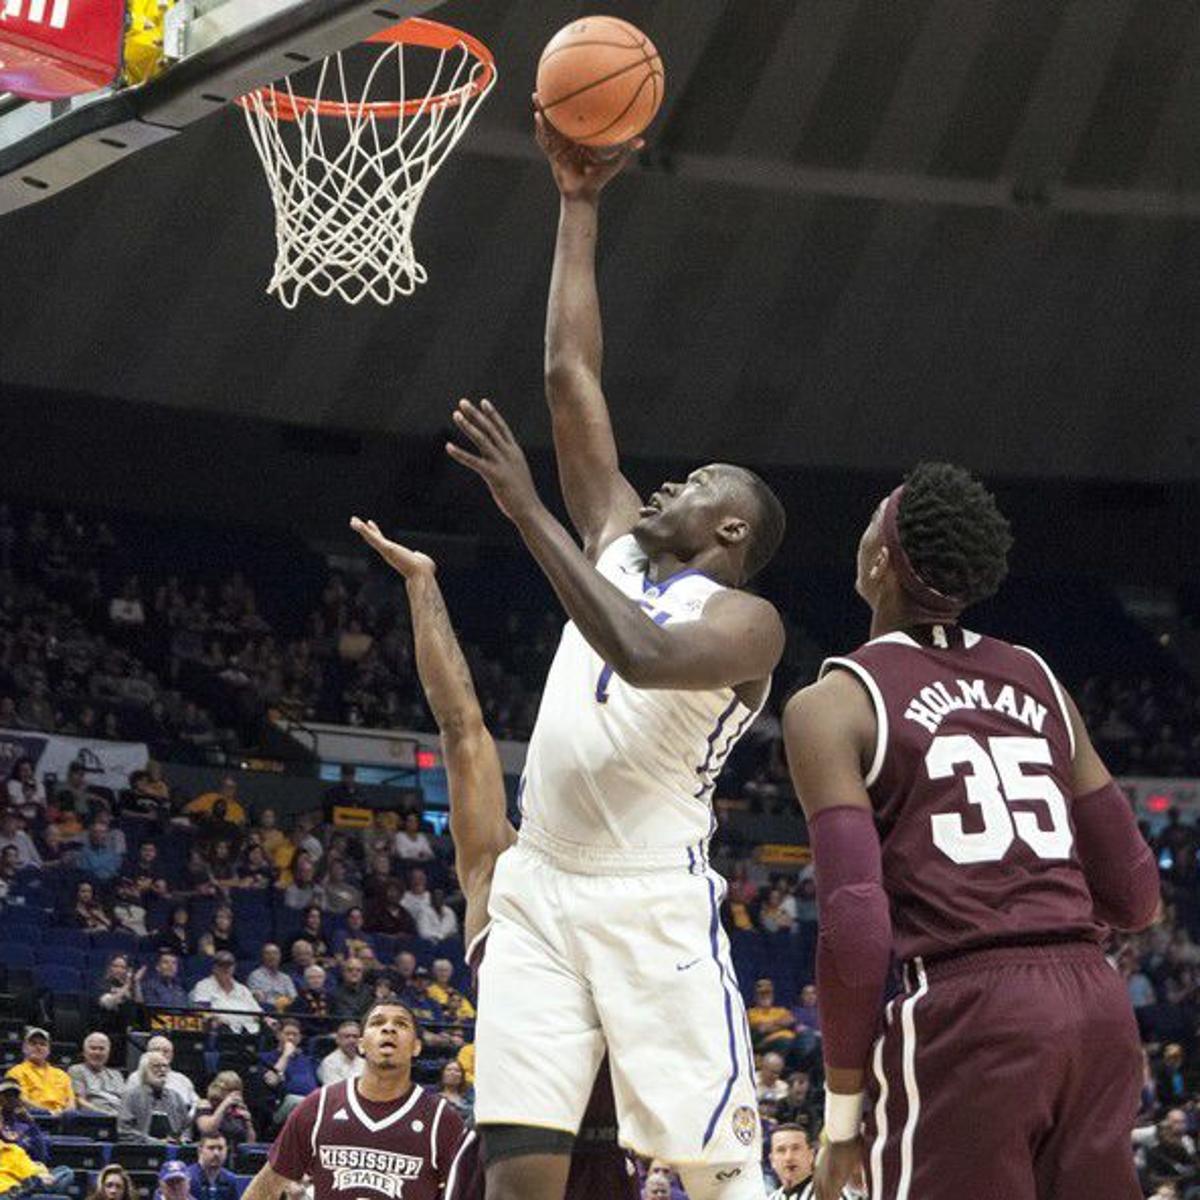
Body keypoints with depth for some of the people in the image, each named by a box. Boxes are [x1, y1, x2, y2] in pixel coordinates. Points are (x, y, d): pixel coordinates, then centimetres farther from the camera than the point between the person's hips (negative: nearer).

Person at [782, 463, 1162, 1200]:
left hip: (968, 1010, -5)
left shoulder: (834, 704, 2)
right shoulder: (1039, 683, 18)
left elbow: (856, 925, -9)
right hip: (1098, 1003, 5)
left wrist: (843, 1116, -1)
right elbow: (1136, 898, 18)